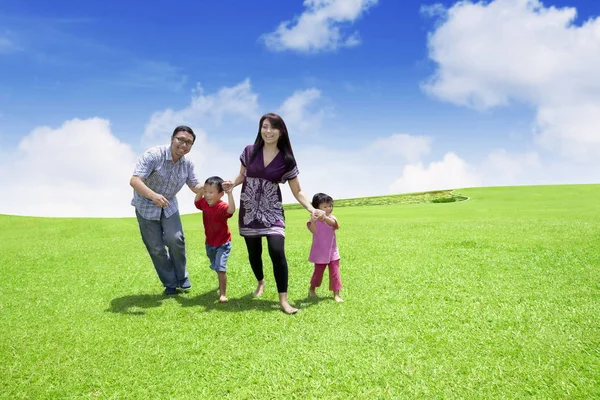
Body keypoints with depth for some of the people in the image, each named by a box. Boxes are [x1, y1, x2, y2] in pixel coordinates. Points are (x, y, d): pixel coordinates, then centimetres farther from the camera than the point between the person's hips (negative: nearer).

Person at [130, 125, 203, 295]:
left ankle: (181, 277, 7)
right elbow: (134, 181, -34)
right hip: (146, 206, -3)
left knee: (175, 239, -15)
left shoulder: (188, 164, -10)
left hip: (168, 205, 3)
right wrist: (153, 195, -52)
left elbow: (195, 186, 2)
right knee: (156, 247, -1)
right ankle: (170, 284, 16)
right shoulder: (153, 155, -27)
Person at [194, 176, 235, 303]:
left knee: (220, 268, -17)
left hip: (223, 243, -7)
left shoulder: (222, 207, -28)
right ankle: (221, 286, 49)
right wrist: (200, 190, 1)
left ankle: (223, 294, -4)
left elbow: (231, 210, -50)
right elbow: (196, 202, 16)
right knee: (216, 268, 24)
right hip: (209, 243, 7)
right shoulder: (204, 204, -6)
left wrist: (230, 193, -57)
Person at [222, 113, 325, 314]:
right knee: (254, 252, 12)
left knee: (277, 252, -17)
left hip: (272, 211, -2)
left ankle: (283, 300, -9)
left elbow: (297, 191, -1)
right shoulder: (249, 151, -2)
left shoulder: (286, 160, -5)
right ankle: (260, 282, 43)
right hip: (248, 210, 2)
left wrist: (312, 209, -16)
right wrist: (232, 182, -11)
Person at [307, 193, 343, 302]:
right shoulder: (313, 220, -10)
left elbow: (333, 223, -32)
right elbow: (313, 230, -30)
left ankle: (336, 294, 7)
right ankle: (312, 288, 40)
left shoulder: (331, 218, -7)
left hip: (332, 252, 1)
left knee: (335, 272, -1)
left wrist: (325, 217, -55)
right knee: (318, 272, 13)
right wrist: (313, 221, -52)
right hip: (320, 253, -1)